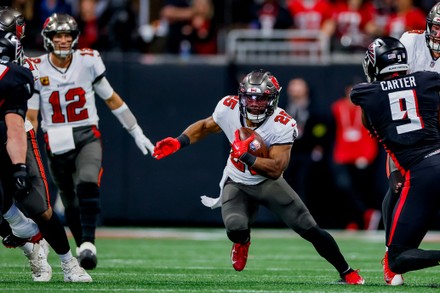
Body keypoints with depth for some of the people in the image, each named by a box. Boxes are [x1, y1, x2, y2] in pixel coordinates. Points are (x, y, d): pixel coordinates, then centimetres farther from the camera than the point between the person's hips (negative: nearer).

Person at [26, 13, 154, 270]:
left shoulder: (88, 61, -2)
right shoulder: (37, 70, -3)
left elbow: (111, 99, 8)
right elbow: (31, 117, 0)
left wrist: (137, 132, 11)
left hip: (88, 138, -1)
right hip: (57, 145, 1)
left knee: (87, 184, -29)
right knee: (71, 205, 8)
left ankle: (88, 243, -30)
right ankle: (83, 249, 26)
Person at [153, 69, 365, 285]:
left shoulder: (282, 125, -28)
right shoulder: (229, 108, -18)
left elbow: (276, 169, -33)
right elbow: (205, 127, 3)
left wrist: (244, 156, -40)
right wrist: (178, 143, -11)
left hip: (268, 182, -1)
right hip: (237, 183, 1)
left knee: (310, 230, -7)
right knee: (236, 229, -27)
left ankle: (346, 272, 11)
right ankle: (242, 242, 14)